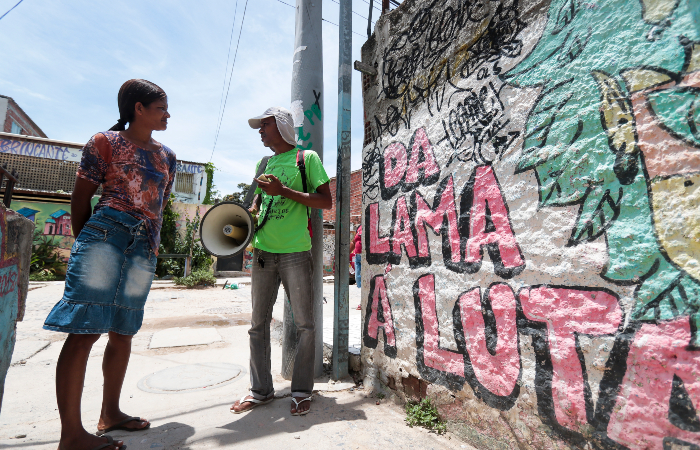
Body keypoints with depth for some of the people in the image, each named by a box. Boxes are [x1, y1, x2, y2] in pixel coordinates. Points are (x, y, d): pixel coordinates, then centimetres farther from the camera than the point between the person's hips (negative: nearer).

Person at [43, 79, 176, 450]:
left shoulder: (167, 156, 18)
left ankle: (110, 413, 24)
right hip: (106, 236, -5)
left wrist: (153, 242, 16)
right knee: (85, 330, -6)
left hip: (144, 250, 6)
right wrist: (87, 243, 6)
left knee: (122, 331, 11)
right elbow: (80, 200, 4)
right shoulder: (105, 142, 3)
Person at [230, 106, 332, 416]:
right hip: (262, 251, 6)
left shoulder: (306, 158, 2)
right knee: (258, 324, 10)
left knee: (304, 325, 2)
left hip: (295, 253, -5)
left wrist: (284, 191, -14)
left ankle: (301, 391, 19)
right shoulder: (263, 164, 19)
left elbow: (326, 201, -6)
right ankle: (261, 390, 26)